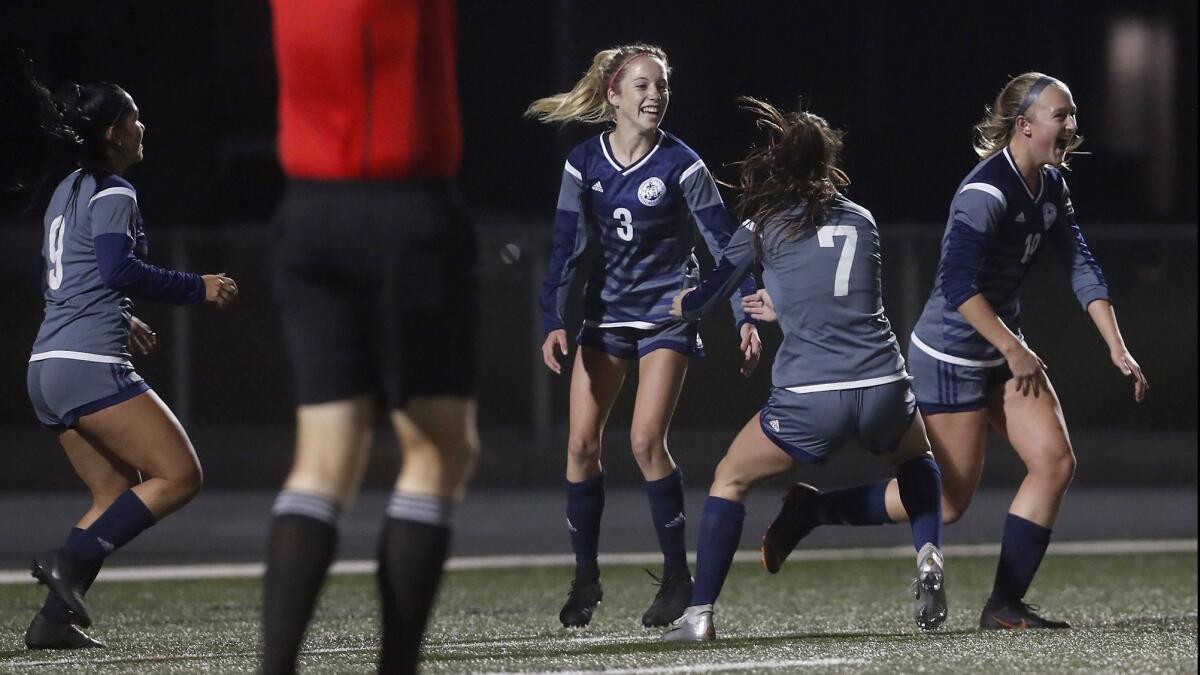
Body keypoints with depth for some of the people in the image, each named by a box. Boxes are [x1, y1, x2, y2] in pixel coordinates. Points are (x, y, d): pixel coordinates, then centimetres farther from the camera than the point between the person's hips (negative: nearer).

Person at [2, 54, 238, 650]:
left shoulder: (68, 189, 20)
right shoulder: (111, 193, -8)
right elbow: (119, 268, -21)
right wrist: (198, 288, -14)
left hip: (49, 367, 10)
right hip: (90, 365, -10)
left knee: (119, 496, 13)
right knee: (179, 475, -7)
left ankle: (54, 619, 2)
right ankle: (69, 562, -16)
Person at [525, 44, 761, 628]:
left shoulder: (679, 164, -11)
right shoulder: (584, 163, -2)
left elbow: (724, 244, -8)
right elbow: (566, 247, 0)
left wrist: (746, 318, -14)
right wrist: (553, 322, -10)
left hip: (668, 313, -4)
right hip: (606, 313, 4)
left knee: (645, 442, -15)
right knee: (581, 443, -3)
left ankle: (677, 577, -2)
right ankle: (585, 577, 11)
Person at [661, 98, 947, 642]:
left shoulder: (765, 225, 4)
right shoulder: (861, 220, 16)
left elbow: (705, 298, 10)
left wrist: (679, 304, 32)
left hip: (808, 398, -3)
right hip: (882, 388, 3)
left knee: (730, 478, 18)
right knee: (915, 458, 35)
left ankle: (699, 613, 7)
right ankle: (928, 556, 9)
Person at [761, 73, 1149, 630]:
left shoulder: (1050, 186, 4)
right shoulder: (986, 192, -24)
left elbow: (1080, 265, 6)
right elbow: (958, 285, -30)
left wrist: (1117, 349, -1)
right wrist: (1012, 349, -29)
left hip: (1002, 350, 9)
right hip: (951, 358, -9)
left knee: (1056, 462, -4)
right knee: (950, 500, -2)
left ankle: (1005, 605, 2)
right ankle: (810, 512, 12)